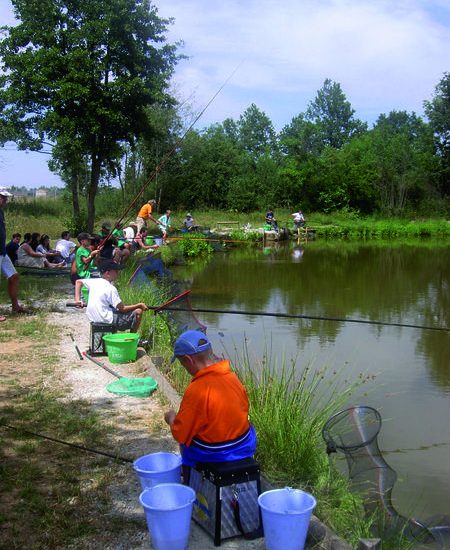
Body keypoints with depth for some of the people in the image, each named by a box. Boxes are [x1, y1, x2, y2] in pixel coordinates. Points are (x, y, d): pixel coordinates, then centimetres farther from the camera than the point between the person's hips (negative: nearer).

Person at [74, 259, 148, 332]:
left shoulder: (94, 281, 2)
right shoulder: (111, 289, -18)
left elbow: (78, 282, 17)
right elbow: (122, 309, -16)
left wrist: (77, 300, 16)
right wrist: (139, 305, -8)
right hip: (107, 320, -9)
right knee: (138, 312, -7)